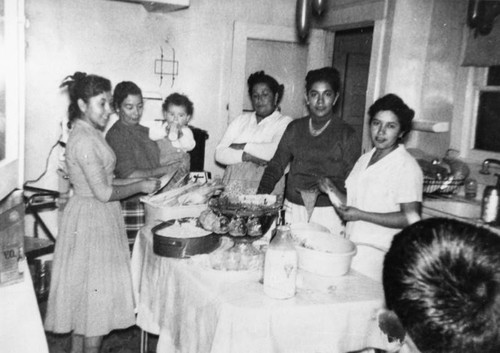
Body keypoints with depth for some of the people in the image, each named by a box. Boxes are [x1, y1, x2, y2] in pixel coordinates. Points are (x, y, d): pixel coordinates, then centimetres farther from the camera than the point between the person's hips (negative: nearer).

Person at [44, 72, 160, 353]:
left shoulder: (90, 135, 10)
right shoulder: (84, 141, -21)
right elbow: (104, 192, -23)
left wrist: (137, 181, 7)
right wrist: (140, 187, -11)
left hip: (96, 218, 10)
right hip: (91, 220, -10)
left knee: (86, 297, 18)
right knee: (96, 297, 2)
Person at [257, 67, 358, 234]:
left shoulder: (346, 134, -2)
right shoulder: (294, 129, 8)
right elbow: (276, 165, 9)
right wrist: (261, 196, -5)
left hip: (327, 213, -3)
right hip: (293, 209, 3)